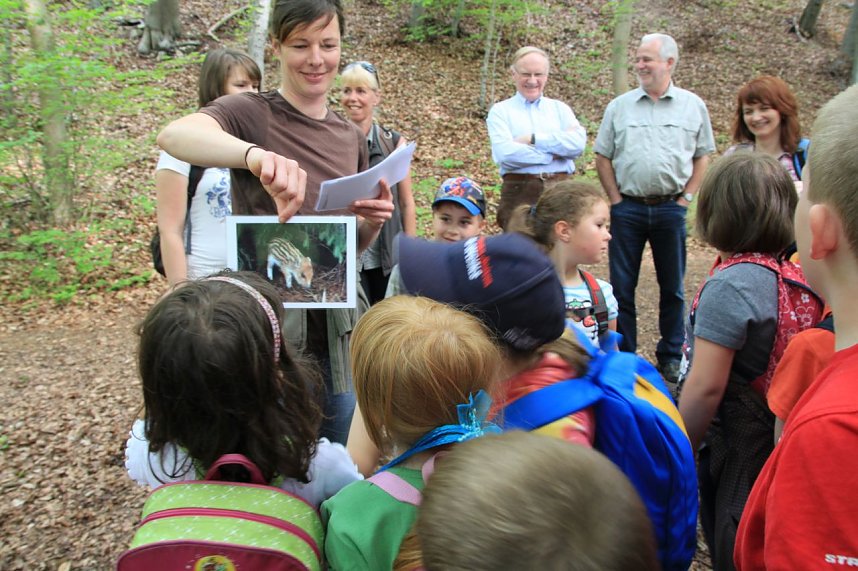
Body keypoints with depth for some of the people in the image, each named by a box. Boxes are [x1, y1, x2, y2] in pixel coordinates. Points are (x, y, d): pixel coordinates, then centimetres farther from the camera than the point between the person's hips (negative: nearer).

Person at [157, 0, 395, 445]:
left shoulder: (351, 137, 11)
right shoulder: (249, 114, -7)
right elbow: (174, 135, -30)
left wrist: (374, 222, -5)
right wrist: (254, 154, -49)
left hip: (340, 331, 5)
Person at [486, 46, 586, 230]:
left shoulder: (560, 108, 15)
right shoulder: (500, 111, 7)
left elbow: (578, 143, -4)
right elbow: (505, 153, -12)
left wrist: (534, 139, -8)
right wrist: (552, 154, -5)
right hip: (519, 193, -2)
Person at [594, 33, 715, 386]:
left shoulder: (692, 106, 5)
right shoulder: (619, 106, 6)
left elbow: (702, 156, 8)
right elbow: (603, 156, 7)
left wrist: (686, 198, -1)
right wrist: (615, 199, -1)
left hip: (671, 208, 0)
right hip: (627, 208, 0)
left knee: (672, 286, 9)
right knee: (622, 286, 4)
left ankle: (671, 357, 22)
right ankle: (623, 355, 15)